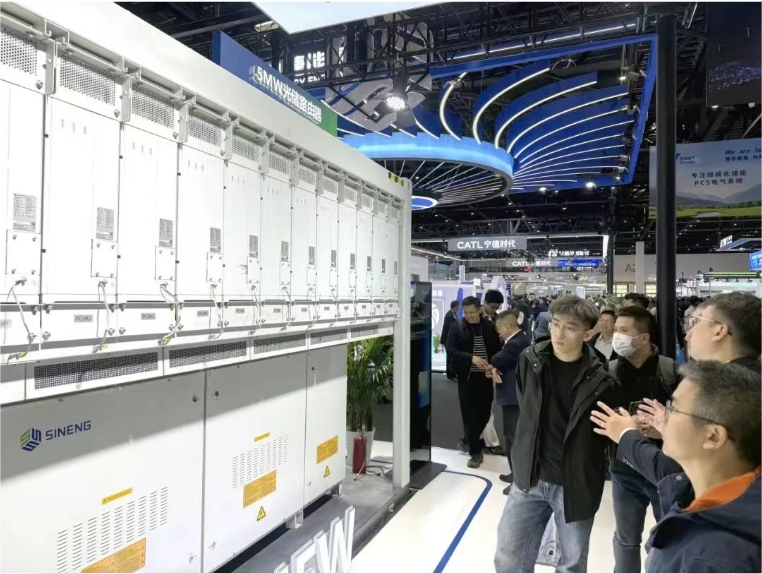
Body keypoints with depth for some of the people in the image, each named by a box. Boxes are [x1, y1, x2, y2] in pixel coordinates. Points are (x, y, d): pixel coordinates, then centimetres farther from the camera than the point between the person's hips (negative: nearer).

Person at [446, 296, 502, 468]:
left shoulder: (490, 327, 3)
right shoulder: (456, 328, -3)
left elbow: (497, 350, 7)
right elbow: (450, 350, -10)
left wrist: (492, 365, -12)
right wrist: (471, 358, -23)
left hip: (485, 377, 3)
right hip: (467, 377, -2)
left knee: (484, 412, 12)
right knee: (470, 414, 0)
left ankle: (471, 440, 37)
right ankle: (475, 452, 10)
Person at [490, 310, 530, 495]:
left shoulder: (516, 343, -24)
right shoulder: (519, 339, 11)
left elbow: (496, 360, -21)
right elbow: (501, 362, 10)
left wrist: (495, 366, 1)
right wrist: (495, 370, -10)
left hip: (514, 397, -11)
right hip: (515, 395, 11)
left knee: (514, 437, -2)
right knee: (512, 435, 19)